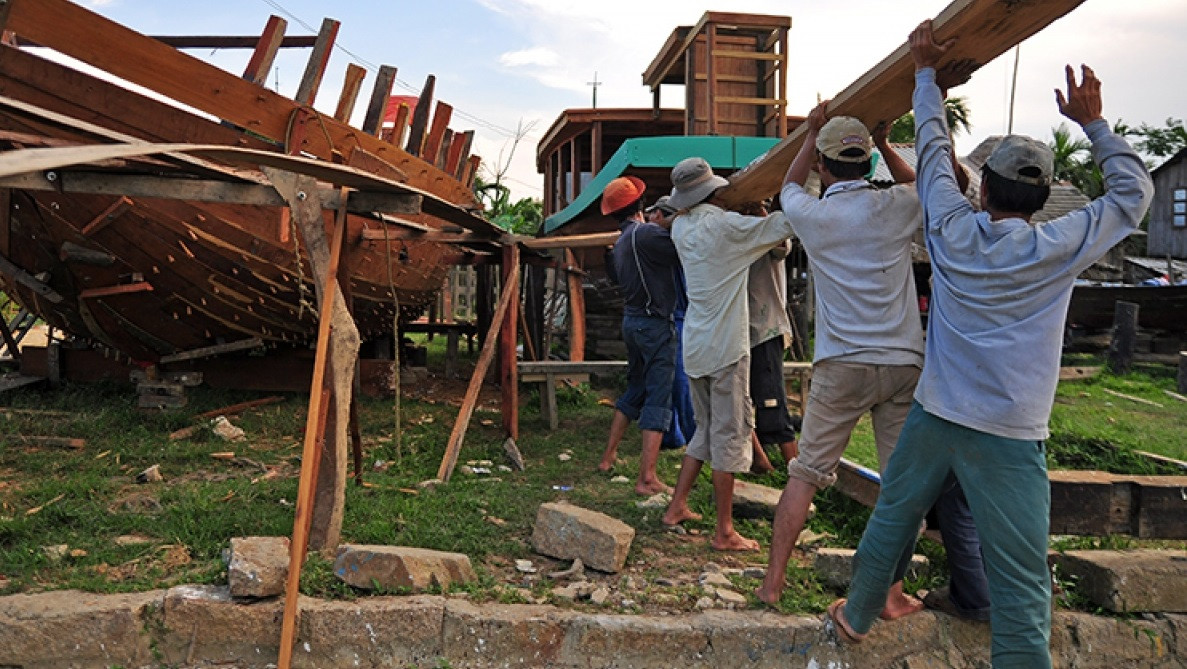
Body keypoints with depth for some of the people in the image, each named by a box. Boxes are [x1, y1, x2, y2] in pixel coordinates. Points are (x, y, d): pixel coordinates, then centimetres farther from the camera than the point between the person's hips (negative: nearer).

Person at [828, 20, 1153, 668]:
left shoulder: (953, 231, -2)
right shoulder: (1059, 248, -8)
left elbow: (933, 151, 12)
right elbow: (1134, 191, 8)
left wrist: (926, 70, 23)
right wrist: (1093, 123, 14)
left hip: (933, 416, 4)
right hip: (1008, 438, -3)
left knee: (891, 519, 22)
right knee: (1021, 589, 0)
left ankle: (856, 616, 41)